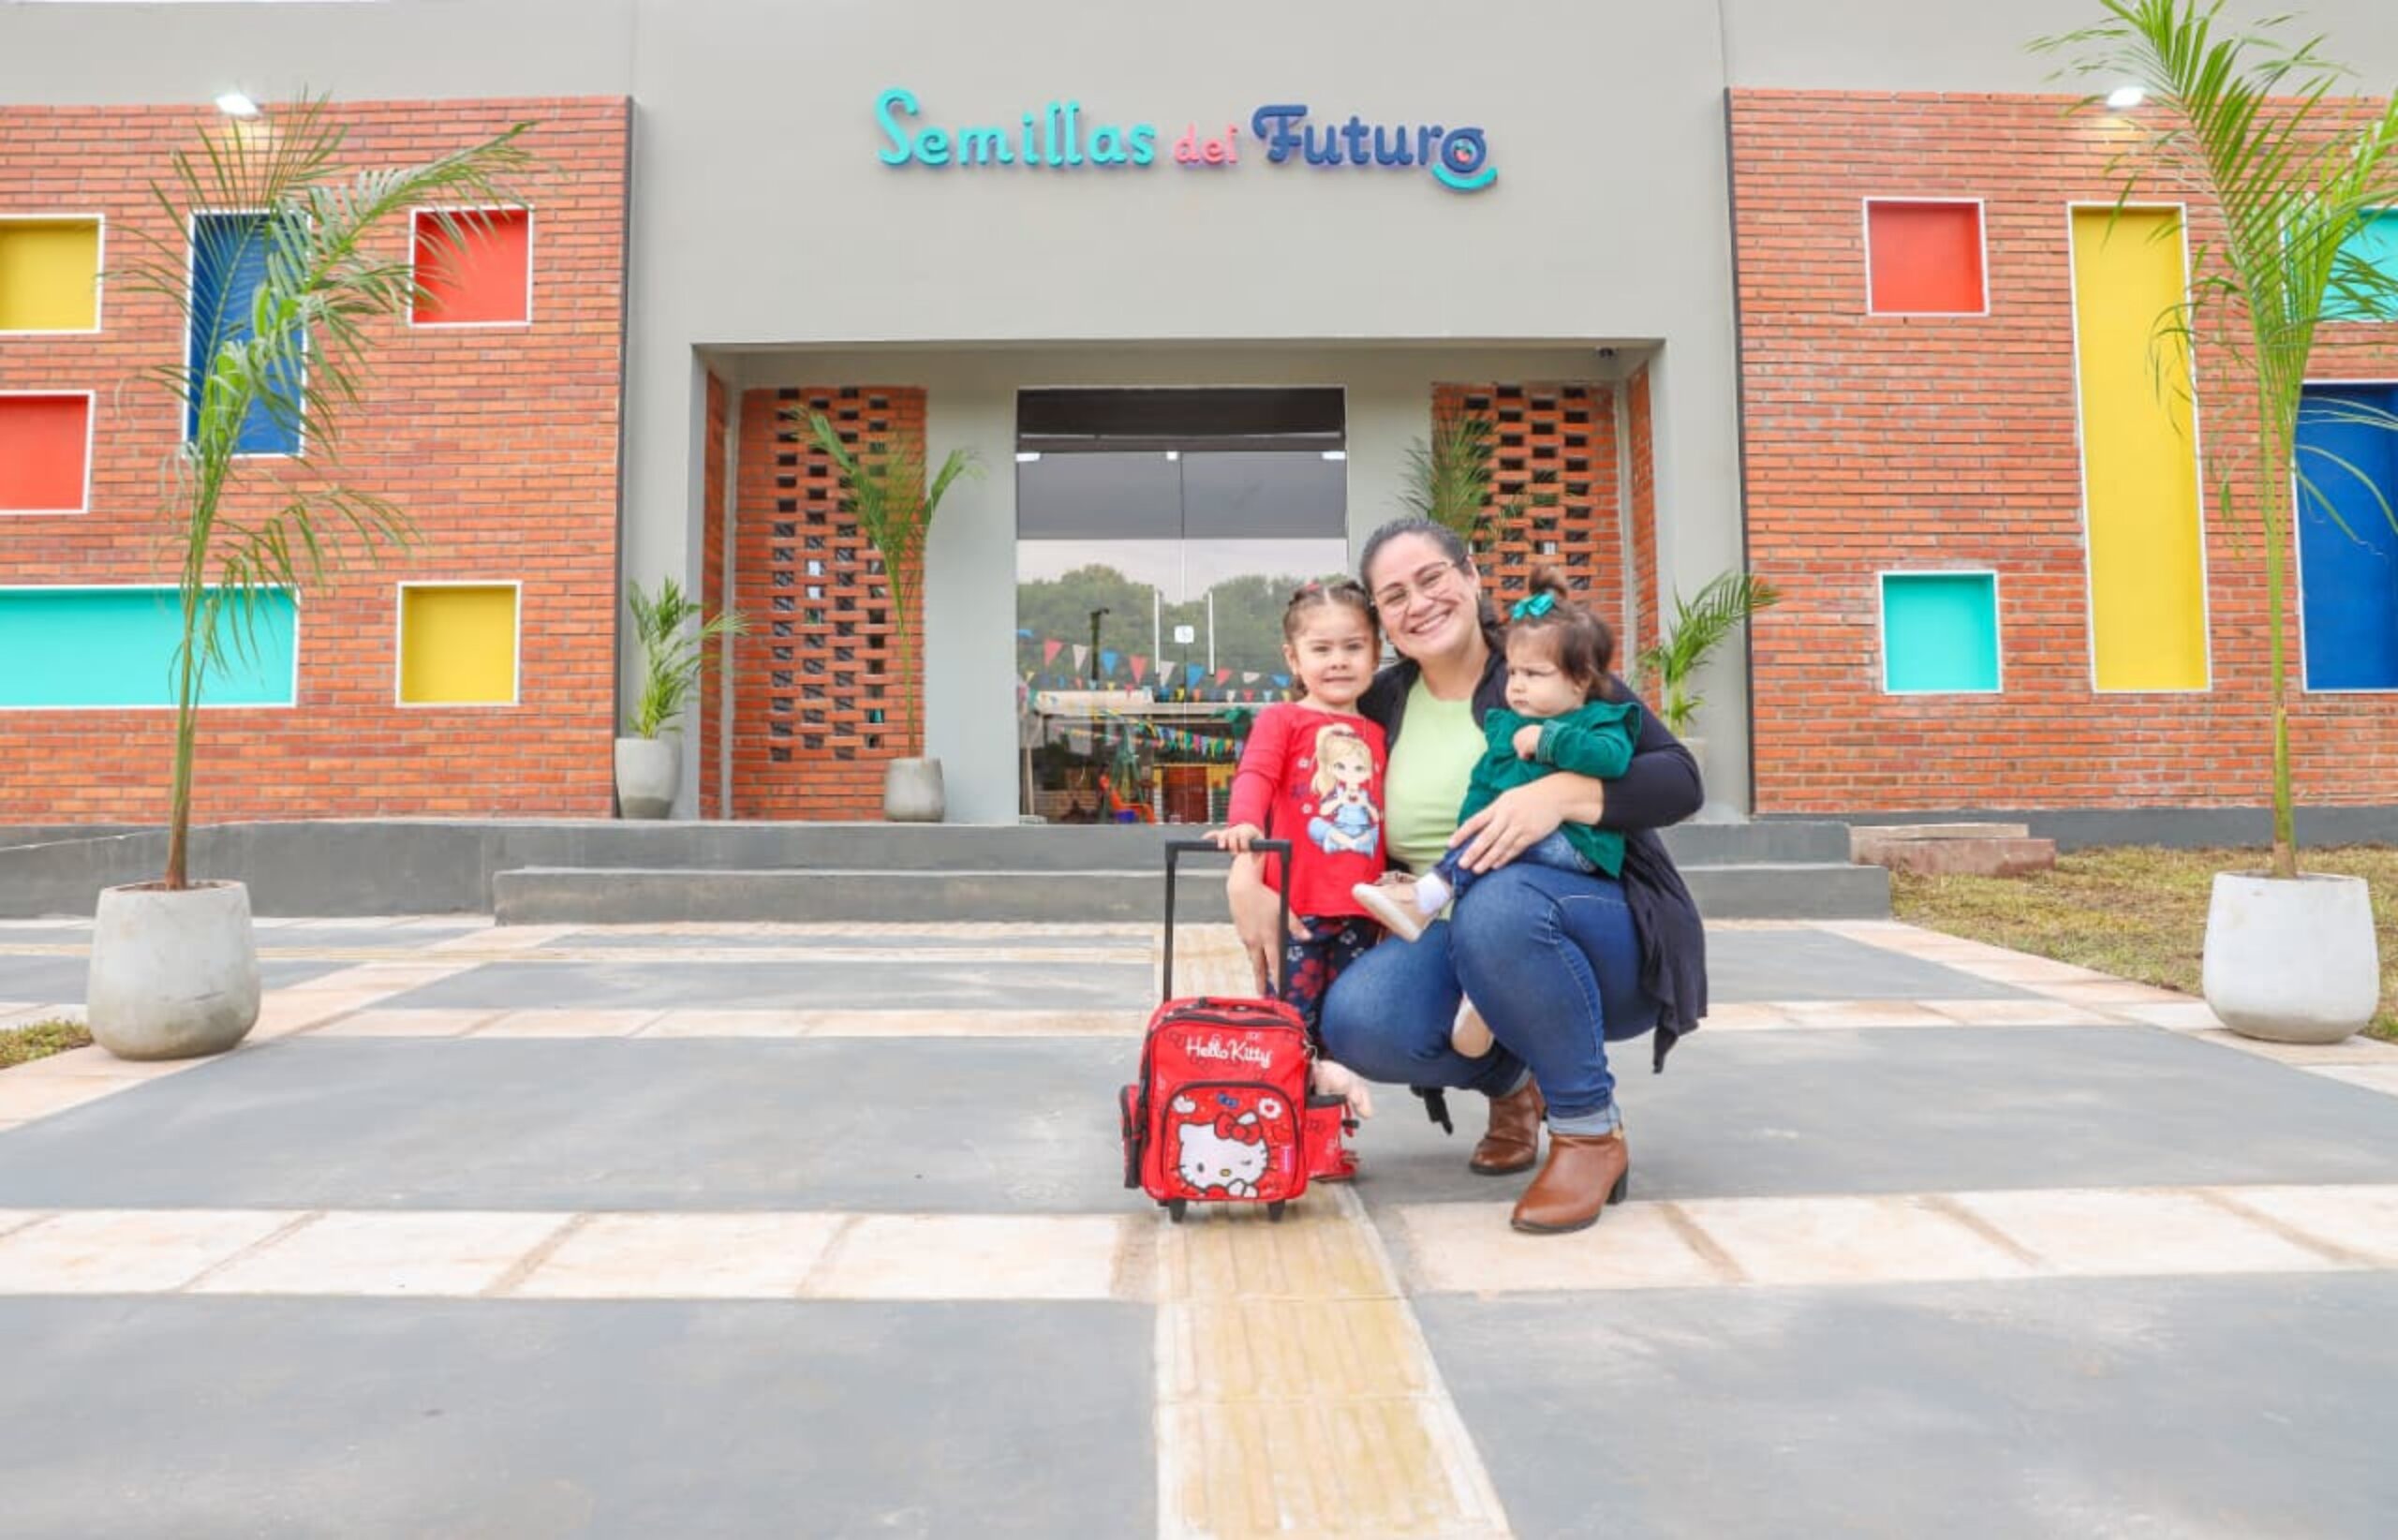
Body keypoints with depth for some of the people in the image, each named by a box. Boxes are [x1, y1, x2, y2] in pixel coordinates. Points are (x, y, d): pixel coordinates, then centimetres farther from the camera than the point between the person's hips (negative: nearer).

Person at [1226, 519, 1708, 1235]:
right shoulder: (1382, 706, 6)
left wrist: (1562, 791, -30)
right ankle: (1511, 1083, 7)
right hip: (1458, 945, 4)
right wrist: (1247, 869, -9)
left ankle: (1591, 1129, -15)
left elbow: (1679, 780, -12)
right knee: (1356, 1022, -27)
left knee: (1496, 905, -38)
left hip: (1603, 936, -4)